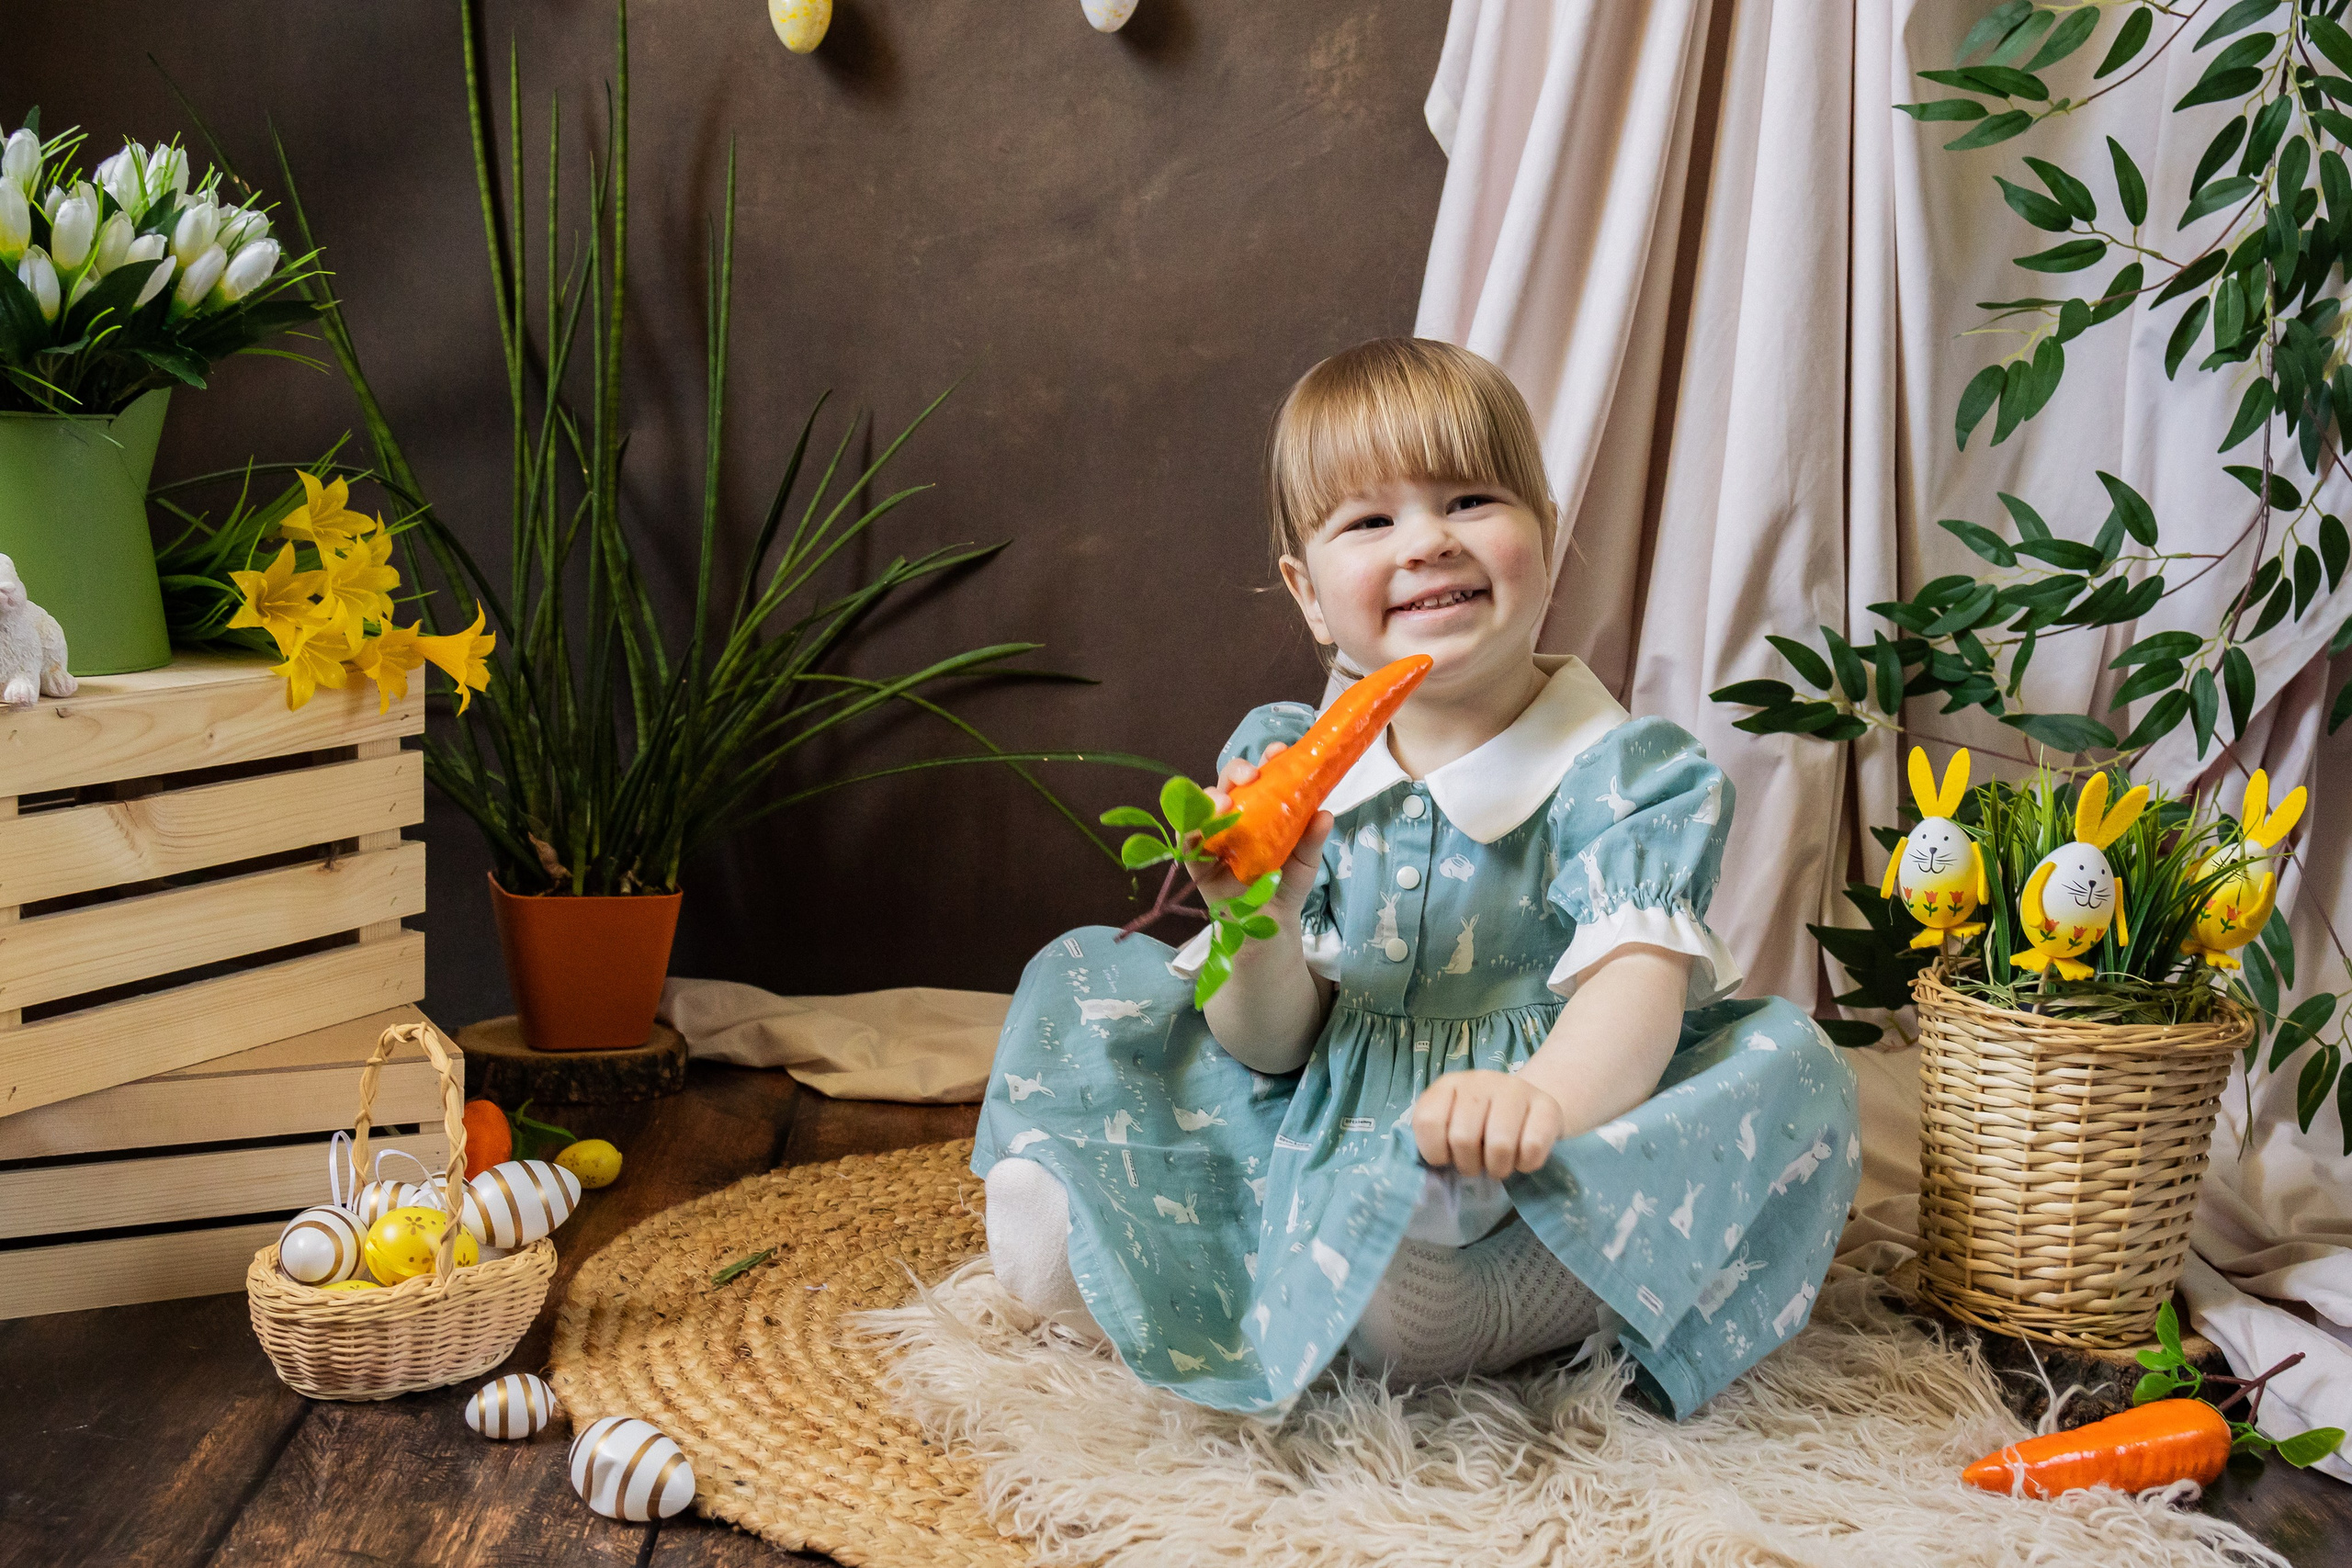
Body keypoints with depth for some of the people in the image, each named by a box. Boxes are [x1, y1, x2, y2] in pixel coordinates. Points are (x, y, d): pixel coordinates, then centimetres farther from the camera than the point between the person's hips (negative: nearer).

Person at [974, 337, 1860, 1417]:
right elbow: (1271, 1048, 1)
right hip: (1318, 1145, 3)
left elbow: (1636, 982, -25)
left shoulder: (1624, 773, -6)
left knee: (1790, 1069, -28)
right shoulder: (1282, 762, 3)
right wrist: (1262, 927, -24)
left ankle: (1470, 1312, -42)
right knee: (1086, 976, 1)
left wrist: (1546, 1092, -50)